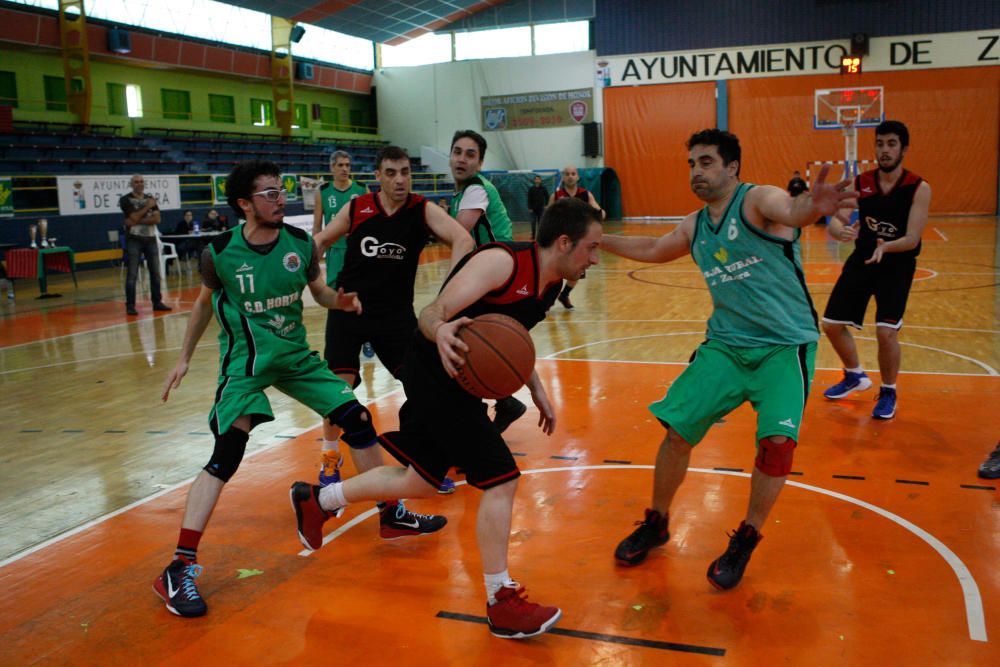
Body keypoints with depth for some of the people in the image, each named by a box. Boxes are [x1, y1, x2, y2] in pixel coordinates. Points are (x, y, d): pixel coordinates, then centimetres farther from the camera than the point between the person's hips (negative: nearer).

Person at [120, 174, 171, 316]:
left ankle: (157, 302, 15)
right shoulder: (126, 200, -2)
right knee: (132, 274, -5)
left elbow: (157, 219, -3)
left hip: (151, 239, 5)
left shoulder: (150, 199, 11)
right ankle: (130, 305, -2)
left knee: (155, 272, 7)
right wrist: (147, 207, -7)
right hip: (134, 239, -4)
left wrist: (138, 221, -14)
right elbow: (134, 217, -15)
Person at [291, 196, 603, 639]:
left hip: (459, 381, 10)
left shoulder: (551, 284, 4)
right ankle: (501, 604, 2)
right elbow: (432, 314, -26)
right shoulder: (500, 262, -23)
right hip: (437, 374, -10)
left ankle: (316, 501, 36)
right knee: (501, 480, -11)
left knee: (420, 481, 19)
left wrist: (537, 391, 14)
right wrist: (440, 331, -48)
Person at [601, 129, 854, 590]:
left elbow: (791, 212, -36)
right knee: (677, 430, -5)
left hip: (786, 345, -5)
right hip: (726, 343, 6)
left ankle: (745, 542, 2)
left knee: (778, 440, -23)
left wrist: (812, 205, -60)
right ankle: (656, 525, 20)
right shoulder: (694, 227, 9)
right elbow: (652, 250, 30)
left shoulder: (759, 200, -11)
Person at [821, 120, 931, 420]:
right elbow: (835, 221, -13)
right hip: (861, 260, 4)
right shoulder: (860, 183, -5)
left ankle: (888, 393, 9)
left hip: (897, 265, -4)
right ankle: (855, 376, 33)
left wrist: (885, 247, -42)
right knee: (832, 324, 5)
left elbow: (912, 239, -21)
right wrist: (842, 231, -37)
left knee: (886, 331, -17)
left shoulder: (919, 188, -15)